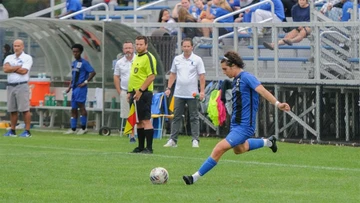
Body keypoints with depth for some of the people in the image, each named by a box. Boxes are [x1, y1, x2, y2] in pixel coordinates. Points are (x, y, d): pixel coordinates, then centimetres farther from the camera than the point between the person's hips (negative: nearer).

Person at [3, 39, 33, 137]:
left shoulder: (27, 58, 0)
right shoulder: (9, 58, 14)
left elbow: (24, 71, -13)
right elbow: (5, 69, -4)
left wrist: (11, 68, -3)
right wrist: (18, 67, -8)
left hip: (22, 86, -5)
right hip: (10, 86, 5)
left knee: (25, 109, -8)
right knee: (12, 110, 7)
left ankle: (27, 131, -8)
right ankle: (12, 131, 11)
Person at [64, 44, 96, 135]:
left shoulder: (84, 63, -8)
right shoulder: (73, 63, 17)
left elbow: (93, 72, -15)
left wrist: (85, 82, -16)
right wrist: (69, 87, 18)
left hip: (81, 88, -9)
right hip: (75, 89, 9)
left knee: (81, 106, -10)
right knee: (73, 109, 8)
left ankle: (83, 128, -5)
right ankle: (73, 129, 12)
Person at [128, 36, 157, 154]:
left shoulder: (148, 58, -10)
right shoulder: (136, 58, 18)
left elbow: (152, 76, -18)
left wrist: (140, 90, -20)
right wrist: (130, 92, 18)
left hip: (143, 93, -9)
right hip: (135, 93, 9)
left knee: (145, 120, -9)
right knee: (138, 121, 11)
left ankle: (149, 148, -7)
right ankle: (140, 147, 17)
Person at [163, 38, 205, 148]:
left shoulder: (197, 60, -2)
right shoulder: (177, 59, 9)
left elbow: (202, 76, -4)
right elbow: (173, 74, 15)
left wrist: (202, 91, -12)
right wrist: (168, 88, 8)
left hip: (192, 94, -3)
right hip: (179, 94, 3)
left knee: (194, 118, 0)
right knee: (176, 117, 4)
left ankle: (195, 140, 3)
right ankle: (173, 140, 6)